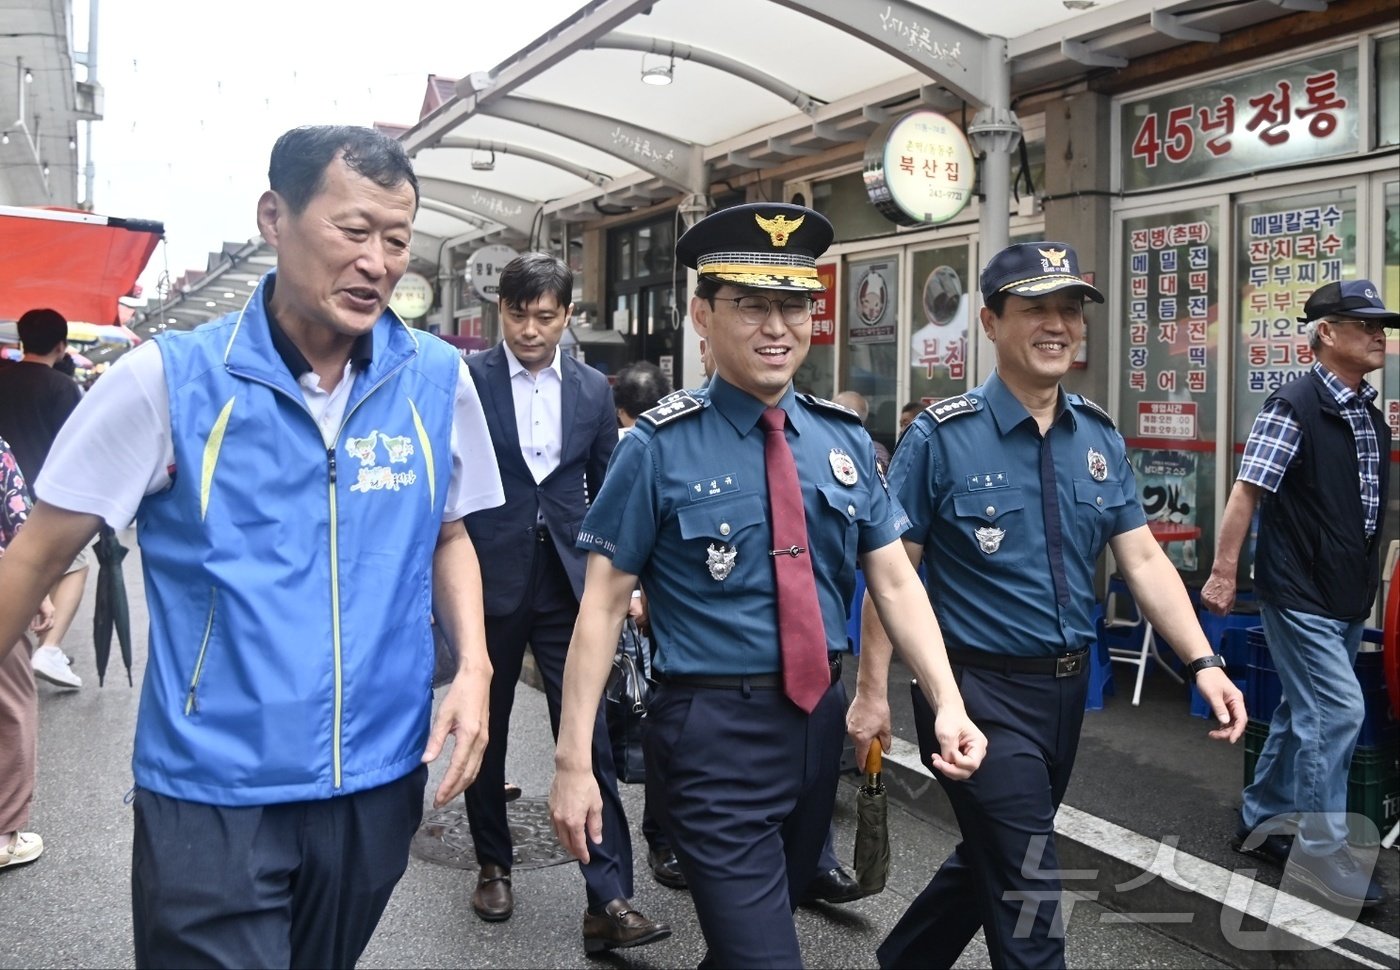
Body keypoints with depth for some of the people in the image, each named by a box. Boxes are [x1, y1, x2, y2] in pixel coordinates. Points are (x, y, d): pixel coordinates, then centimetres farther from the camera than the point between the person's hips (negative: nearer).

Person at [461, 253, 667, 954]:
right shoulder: (465, 380, -3)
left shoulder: (593, 390, 6)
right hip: (489, 581, -1)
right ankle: (493, 864, 33)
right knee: (485, 731, 13)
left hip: (567, 585, 1)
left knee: (589, 737, -4)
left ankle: (609, 900, -1)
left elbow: (606, 494, 12)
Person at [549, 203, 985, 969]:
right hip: (713, 732, -6)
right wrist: (574, 760, -13)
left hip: (820, 720, 6)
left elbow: (895, 581, 4)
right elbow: (603, 603, -11)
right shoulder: (659, 447, -11)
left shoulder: (844, 439, 4)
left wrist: (947, 703, -9)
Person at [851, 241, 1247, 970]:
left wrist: (1202, 662, -9)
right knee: (1028, 894, -1)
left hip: (1068, 687, 6)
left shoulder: (1100, 437, 4)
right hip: (983, 689, -6)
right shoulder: (941, 437, -13)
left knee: (993, 859, 22)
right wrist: (872, 690, -12)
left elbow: (1143, 559, 2)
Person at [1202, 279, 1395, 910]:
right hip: (1299, 592, -8)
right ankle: (1321, 853, 2)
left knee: (1307, 712, 15)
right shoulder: (1294, 407, -14)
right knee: (1338, 711, -10)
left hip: (1347, 596, 8)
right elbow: (1247, 492, -17)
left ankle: (1260, 822, 29)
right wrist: (1223, 573, -20)